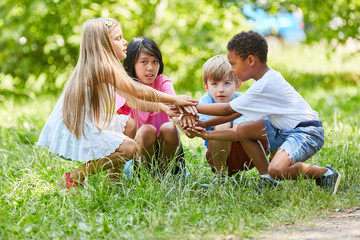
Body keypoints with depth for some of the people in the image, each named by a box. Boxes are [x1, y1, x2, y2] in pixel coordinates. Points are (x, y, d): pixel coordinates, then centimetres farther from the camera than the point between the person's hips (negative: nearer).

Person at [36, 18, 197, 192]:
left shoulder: (94, 66, 11)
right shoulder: (104, 67, -19)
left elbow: (133, 100, 14)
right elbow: (138, 92, -20)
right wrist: (174, 100, -10)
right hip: (74, 135, -11)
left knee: (129, 124, 19)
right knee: (129, 148, -19)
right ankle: (73, 178, -8)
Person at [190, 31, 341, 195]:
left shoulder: (265, 86, -20)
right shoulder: (268, 79, 10)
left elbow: (228, 110, -14)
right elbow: (236, 114, 14)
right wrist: (206, 130, 9)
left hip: (307, 132, -10)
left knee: (277, 170, -32)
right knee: (243, 130, 4)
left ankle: (326, 174, -10)